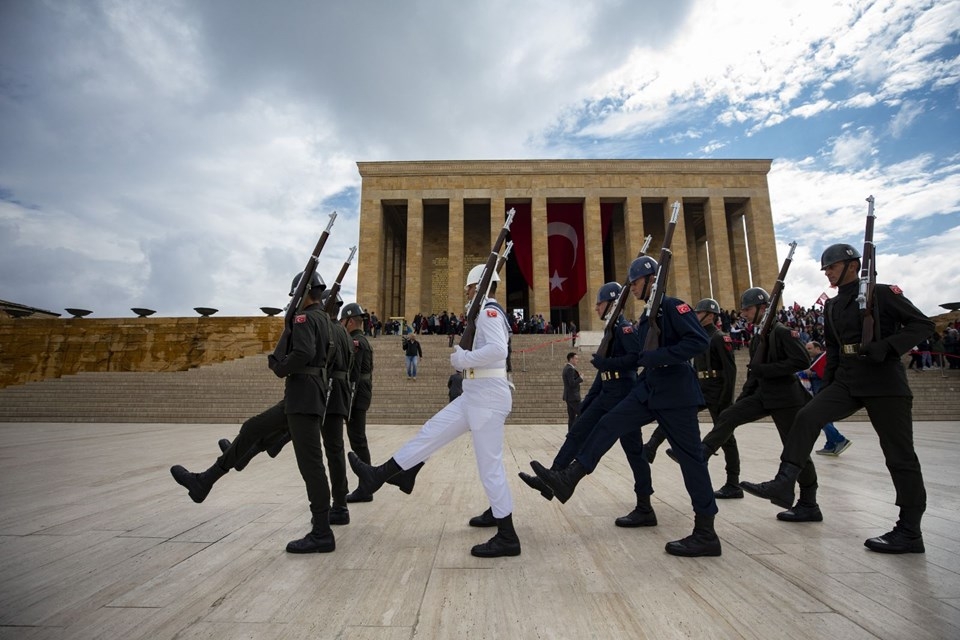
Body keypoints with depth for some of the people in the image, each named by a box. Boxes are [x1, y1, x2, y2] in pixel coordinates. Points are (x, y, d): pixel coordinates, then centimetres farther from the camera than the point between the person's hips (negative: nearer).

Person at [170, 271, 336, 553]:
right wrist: (284, 362, 11)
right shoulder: (323, 318, 16)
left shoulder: (305, 318, -13)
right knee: (252, 430, 19)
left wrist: (278, 366, -11)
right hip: (301, 396, 10)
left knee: (310, 464, -6)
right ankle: (203, 482, 31)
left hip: (303, 397, -10)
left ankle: (322, 535, 2)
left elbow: (303, 353, -29)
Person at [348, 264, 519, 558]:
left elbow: (498, 349, -30)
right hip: (475, 395, 10)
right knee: (432, 431, 11)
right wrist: (464, 356, 3)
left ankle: (507, 538, 8)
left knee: (490, 464, -4)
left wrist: (462, 359, -18)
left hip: (487, 396, -10)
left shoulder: (489, 311, -14)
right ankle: (379, 475, 20)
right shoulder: (490, 313, 19)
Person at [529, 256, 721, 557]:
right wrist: (608, 363, 16)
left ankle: (706, 534, 11)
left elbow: (700, 340, -22)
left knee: (689, 456, -1)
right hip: (649, 390, 9)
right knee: (609, 424, -1)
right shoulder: (646, 318, 17)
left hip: (676, 393, -9)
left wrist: (659, 356, -26)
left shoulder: (673, 306, -10)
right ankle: (568, 478, 0)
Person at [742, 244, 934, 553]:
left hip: (885, 381, -5)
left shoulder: (883, 293, -4)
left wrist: (886, 346, -22)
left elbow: (923, 324, -7)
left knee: (899, 454, 1)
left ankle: (910, 531, 12)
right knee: (807, 417, -15)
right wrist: (826, 385, 14)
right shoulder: (832, 307, 13)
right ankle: (784, 484, -17)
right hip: (847, 380, 6)